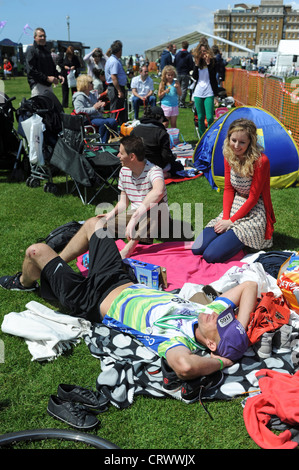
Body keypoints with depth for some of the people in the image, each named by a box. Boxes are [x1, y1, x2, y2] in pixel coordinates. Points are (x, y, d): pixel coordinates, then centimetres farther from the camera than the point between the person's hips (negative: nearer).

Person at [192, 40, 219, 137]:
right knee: (200, 117, 9)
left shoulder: (212, 62, -2)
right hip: (198, 93, 3)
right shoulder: (197, 62, 8)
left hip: (209, 93, -3)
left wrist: (208, 64, -18)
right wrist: (197, 64, -9)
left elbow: (213, 78, -12)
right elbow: (194, 77, 0)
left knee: (209, 117, -11)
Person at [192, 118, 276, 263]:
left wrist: (231, 221, -15)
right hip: (233, 208, 7)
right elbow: (228, 189, 5)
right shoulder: (229, 156, 0)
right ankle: (230, 234, 13)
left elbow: (253, 198, -17)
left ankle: (243, 240, 5)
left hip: (253, 214, -6)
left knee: (211, 256, -20)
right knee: (197, 249, -4)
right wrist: (225, 218, -7)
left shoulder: (260, 161, -21)